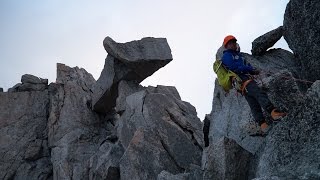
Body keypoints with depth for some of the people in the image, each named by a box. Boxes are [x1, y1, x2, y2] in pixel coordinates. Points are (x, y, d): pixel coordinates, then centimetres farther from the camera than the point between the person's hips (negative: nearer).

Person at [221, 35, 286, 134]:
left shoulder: (237, 55, 36)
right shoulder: (227, 55, 6)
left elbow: (247, 65, 29)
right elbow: (235, 67, -10)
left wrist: (253, 70, 6)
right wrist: (251, 69, -6)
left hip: (247, 78, 9)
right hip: (240, 78, -9)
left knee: (254, 104, -5)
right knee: (259, 93, -28)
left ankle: (263, 125, -15)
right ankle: (273, 112, -45)